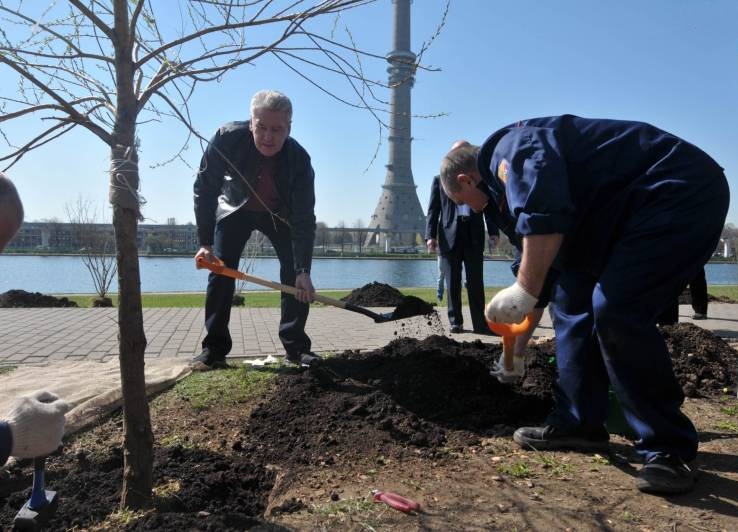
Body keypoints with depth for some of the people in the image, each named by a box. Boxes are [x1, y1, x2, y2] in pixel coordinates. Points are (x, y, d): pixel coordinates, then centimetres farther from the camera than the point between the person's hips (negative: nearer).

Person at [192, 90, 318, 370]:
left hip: (280, 214, 0)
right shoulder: (227, 139, -32)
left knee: (295, 275, -12)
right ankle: (214, 348, -1)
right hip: (235, 209, 1)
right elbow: (205, 190, -22)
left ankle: (296, 346, -1)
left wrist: (303, 271, -38)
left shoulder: (299, 160, -33)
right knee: (220, 272, -10)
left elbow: (304, 219, -31)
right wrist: (205, 243, -24)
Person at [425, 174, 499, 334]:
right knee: (452, 282, 2)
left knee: (476, 281, -2)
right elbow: (433, 210, 7)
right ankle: (455, 322, 11)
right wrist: (430, 235, -4)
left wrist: (493, 231, 0)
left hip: (474, 236, 1)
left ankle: (480, 323, 2)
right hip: (450, 234, 0)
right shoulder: (439, 180, 12)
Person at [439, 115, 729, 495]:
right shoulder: (509, 176, 19)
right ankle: (577, 423, 14)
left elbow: (543, 216, -33)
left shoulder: (508, 150, -12)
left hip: (682, 193, -11)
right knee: (572, 301, 8)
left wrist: (524, 291, -24)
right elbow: (544, 254, 26)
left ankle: (668, 449, -7)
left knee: (615, 307, -22)